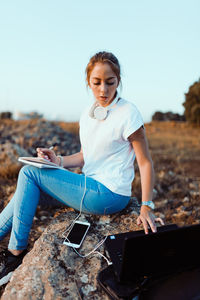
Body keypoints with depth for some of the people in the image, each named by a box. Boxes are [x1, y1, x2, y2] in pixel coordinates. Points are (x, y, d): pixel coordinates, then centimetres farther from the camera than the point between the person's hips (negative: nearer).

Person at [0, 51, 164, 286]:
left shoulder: (127, 113, -12)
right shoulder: (87, 115, 8)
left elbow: (145, 162, -11)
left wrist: (146, 207, -18)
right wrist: (58, 160, -3)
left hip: (109, 195, -7)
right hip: (92, 188, 7)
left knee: (29, 173, -10)